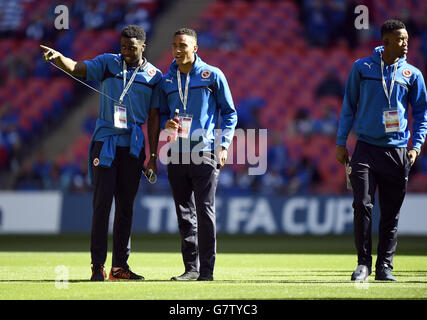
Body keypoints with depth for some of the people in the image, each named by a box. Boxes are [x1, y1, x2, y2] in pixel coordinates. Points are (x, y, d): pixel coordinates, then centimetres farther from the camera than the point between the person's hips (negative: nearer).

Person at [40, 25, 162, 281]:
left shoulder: (154, 76, 5)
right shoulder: (109, 63, 4)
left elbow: (154, 118, 4)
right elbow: (76, 68, -10)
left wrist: (153, 156, 1)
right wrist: (58, 57, -32)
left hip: (133, 145, 1)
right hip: (105, 142, -1)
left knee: (126, 205, 5)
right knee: (102, 202, -7)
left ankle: (120, 265, 11)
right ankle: (98, 266, -6)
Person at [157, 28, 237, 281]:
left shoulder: (212, 75, 2)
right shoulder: (167, 81, 13)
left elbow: (229, 113, 5)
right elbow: (162, 114, 22)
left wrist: (224, 145, -5)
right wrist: (167, 123, -2)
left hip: (205, 154, -4)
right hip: (177, 155, 5)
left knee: (205, 211, -9)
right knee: (185, 214, 7)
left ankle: (207, 269, -8)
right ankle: (191, 267, 12)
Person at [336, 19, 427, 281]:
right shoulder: (362, 68, 4)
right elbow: (349, 105, 10)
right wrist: (341, 142, 6)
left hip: (397, 151, 1)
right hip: (366, 148, -1)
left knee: (391, 213, 3)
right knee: (362, 205, -10)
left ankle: (385, 266, 12)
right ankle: (364, 263, 2)